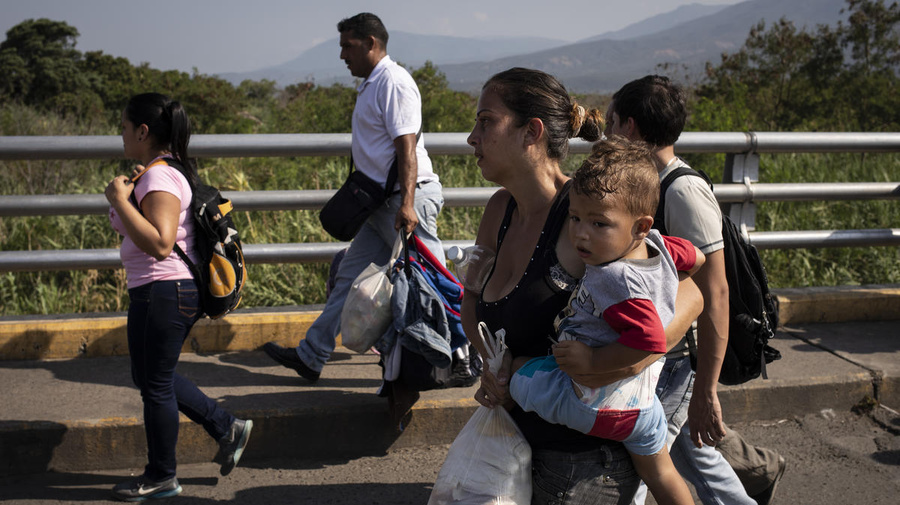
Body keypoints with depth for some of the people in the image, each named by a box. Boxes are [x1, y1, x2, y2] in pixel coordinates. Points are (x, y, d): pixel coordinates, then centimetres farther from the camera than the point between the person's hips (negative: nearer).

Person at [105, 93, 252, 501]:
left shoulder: (159, 179, -19)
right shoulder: (170, 171, 12)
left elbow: (159, 244, -29)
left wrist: (119, 199, -24)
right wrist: (132, 189, 13)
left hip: (162, 292, -10)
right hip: (173, 290, 10)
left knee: (155, 384, 4)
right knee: (151, 377, 22)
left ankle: (160, 477, 21)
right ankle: (227, 428, 25)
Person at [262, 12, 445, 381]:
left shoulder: (394, 82, -14)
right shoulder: (372, 84, 17)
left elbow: (406, 147, -23)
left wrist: (407, 203, -30)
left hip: (408, 199, -10)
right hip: (382, 204, 10)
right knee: (350, 277, 10)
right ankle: (311, 356, 16)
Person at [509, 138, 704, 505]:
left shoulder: (615, 279, -30)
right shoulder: (659, 246, -5)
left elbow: (650, 345, -34)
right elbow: (698, 258, 15)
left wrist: (591, 360, -26)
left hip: (591, 405, -9)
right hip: (642, 404, 9)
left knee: (516, 375, 4)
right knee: (660, 475, 29)